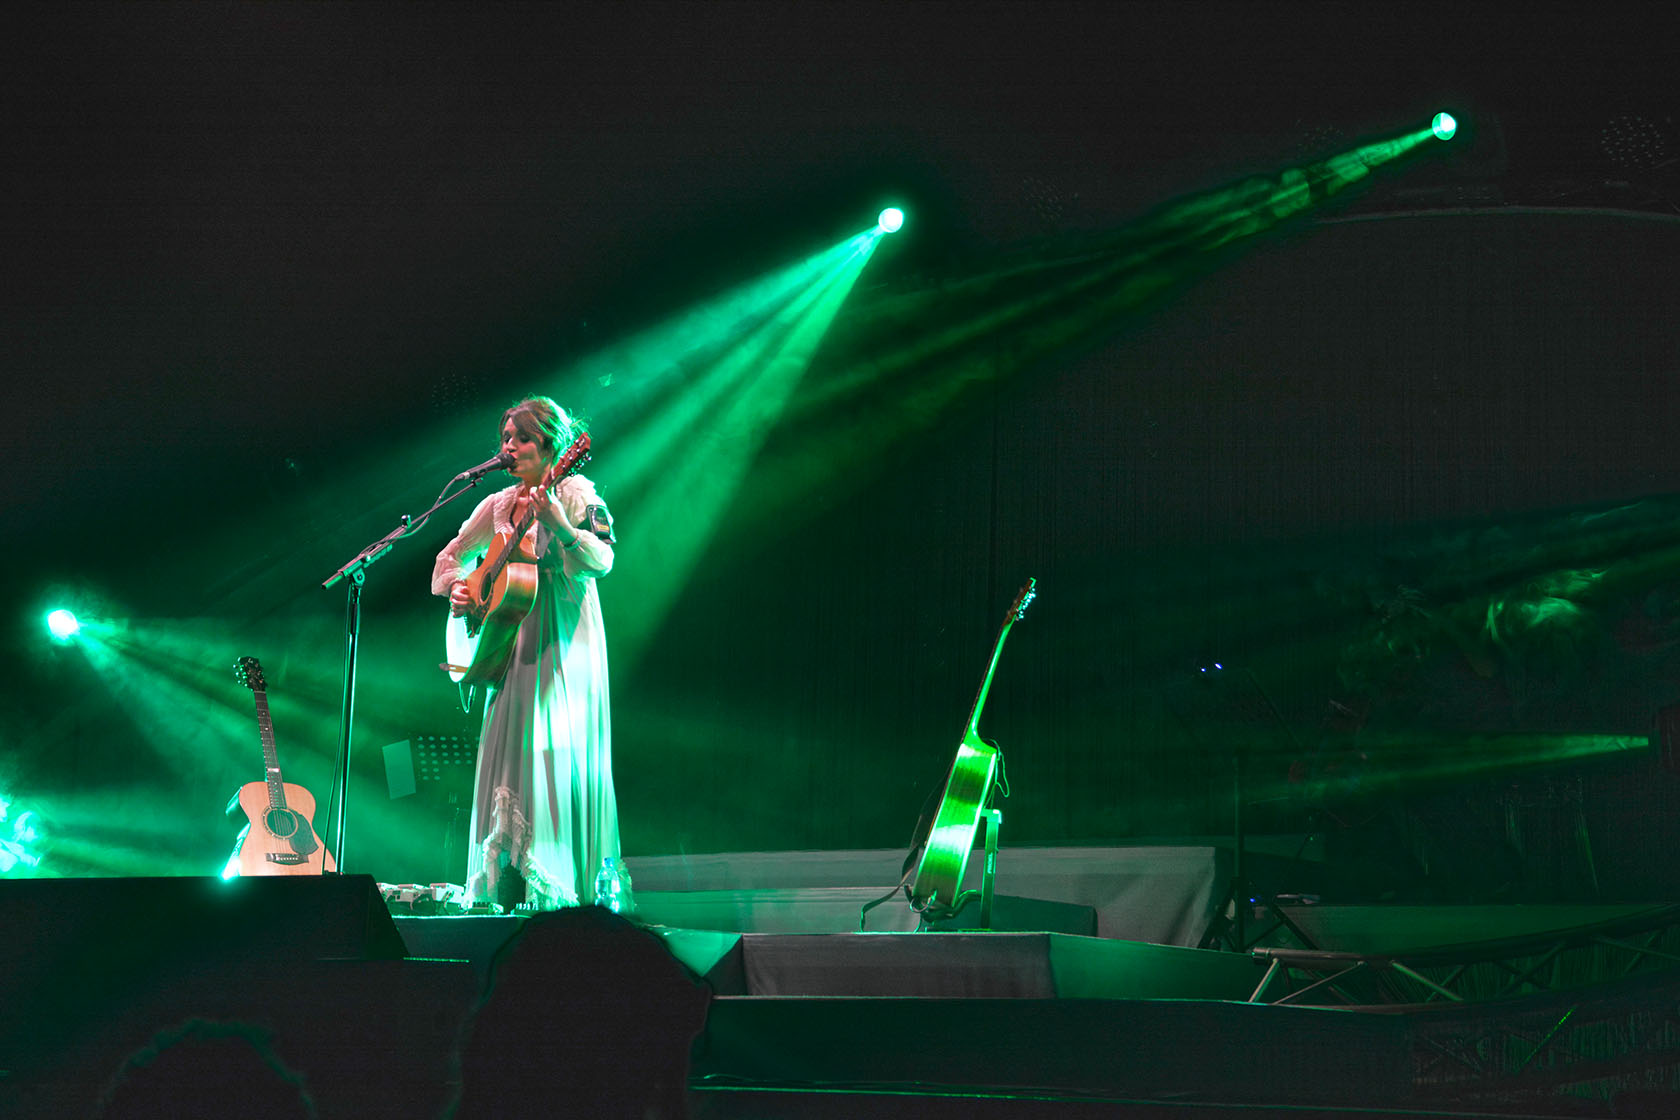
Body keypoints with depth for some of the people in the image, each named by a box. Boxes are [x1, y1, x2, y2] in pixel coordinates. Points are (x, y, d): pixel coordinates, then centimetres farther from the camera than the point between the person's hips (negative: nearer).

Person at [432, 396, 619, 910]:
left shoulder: (575, 495, -4)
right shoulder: (498, 506, 13)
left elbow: (603, 561, -18)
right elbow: (450, 556, 21)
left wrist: (561, 528, -35)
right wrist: (456, 588, -1)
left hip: (565, 645, -6)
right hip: (510, 645, 6)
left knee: (557, 756, -11)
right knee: (507, 758, 2)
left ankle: (560, 884, -11)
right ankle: (507, 885, 5)